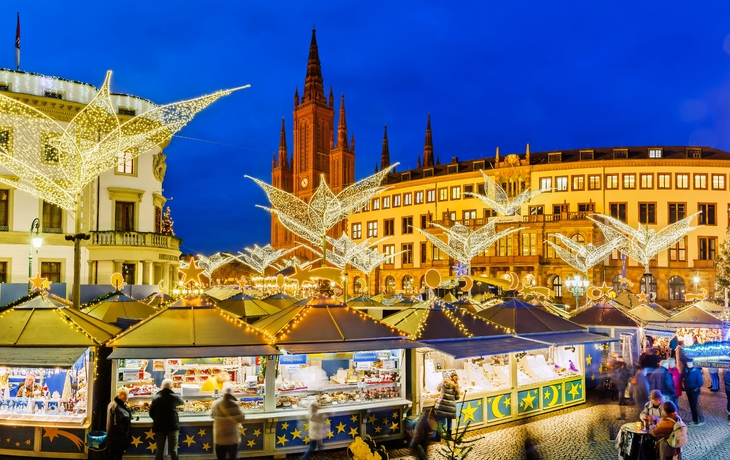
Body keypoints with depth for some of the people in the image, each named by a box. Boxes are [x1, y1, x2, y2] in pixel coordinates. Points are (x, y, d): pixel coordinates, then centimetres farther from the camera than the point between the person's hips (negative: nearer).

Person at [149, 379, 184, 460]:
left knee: (160, 450, 9)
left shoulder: (155, 398, -5)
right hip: (172, 426, -1)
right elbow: (182, 402, 15)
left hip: (159, 427, 1)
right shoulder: (174, 397, -7)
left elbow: (151, 414, -3)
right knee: (173, 450, 5)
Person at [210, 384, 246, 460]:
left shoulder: (216, 403, -3)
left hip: (219, 438, 3)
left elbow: (212, 415, 15)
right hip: (232, 438, -3)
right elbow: (241, 418, -14)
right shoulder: (233, 404, -18)